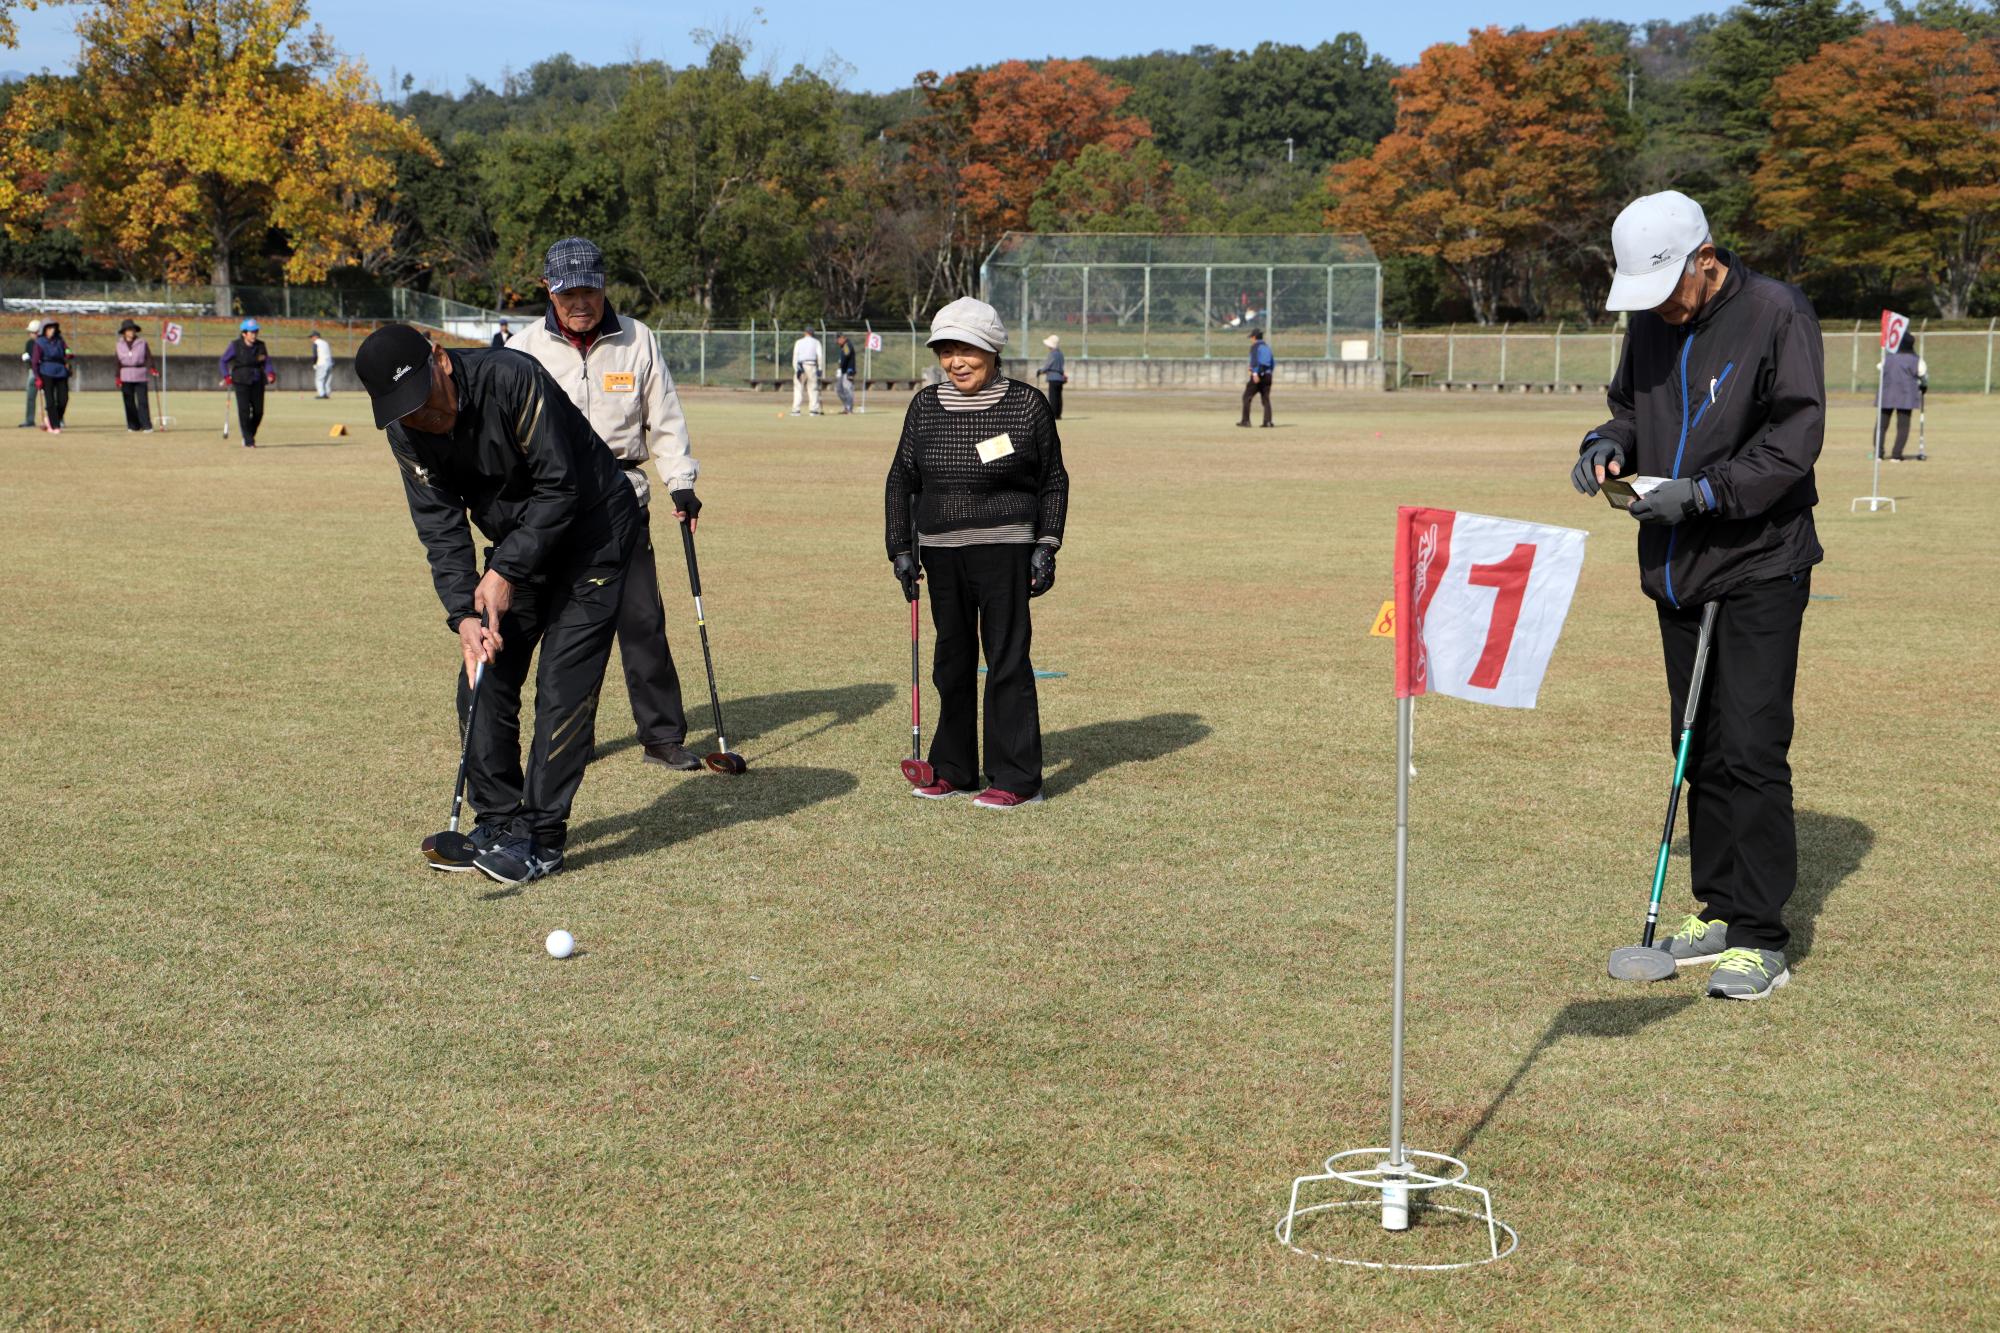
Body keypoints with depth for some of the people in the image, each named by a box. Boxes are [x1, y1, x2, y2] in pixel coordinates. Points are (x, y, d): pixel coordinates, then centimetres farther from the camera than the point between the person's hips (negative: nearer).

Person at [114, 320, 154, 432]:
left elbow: (148, 358, -1)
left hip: (140, 376, -2)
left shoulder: (142, 343, 3)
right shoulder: (119, 345, 7)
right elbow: (118, 362, 8)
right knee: (129, 402, 2)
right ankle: (133, 426, 9)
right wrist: (118, 377, 2)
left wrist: (151, 368, -19)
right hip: (126, 377, 2)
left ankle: (147, 426, -6)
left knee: (142, 401, -7)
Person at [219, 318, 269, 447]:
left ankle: (250, 435, 25)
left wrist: (269, 372, -8)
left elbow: (267, 361, 12)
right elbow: (224, 360, 2)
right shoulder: (235, 346, -6)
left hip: (257, 382, 4)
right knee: (244, 410, -9)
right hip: (241, 382, -4)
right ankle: (248, 441, -4)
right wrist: (226, 376, -8)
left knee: (258, 411, 3)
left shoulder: (260, 345, 3)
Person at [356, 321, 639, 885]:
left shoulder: (511, 379, -30)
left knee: (563, 687, -12)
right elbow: (441, 528, -8)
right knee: (483, 681, 3)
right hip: (516, 546, 7)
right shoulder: (406, 433, -10)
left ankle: (541, 838, -7)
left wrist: (505, 571, -24)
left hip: (592, 531, -7)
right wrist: (463, 613, -21)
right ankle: (499, 823, 16)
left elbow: (559, 488, -25)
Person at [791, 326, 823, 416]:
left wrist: (796, 368, -6)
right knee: (813, 388, 4)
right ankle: (814, 410, -3)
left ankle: (795, 410, -7)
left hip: (800, 365, 0)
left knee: (798, 388, 1)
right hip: (812, 365, 0)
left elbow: (795, 355, -1)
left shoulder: (799, 342, 10)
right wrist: (820, 368, 0)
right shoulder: (816, 342, 11)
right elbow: (820, 355, -1)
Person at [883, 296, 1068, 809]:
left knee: (1007, 659, -6)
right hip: (941, 550, 5)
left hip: (1005, 546, -4)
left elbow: (1054, 480, 3)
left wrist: (1046, 546, -4)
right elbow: (901, 479, 12)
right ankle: (952, 768, 24)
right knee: (952, 660, 12)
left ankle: (1017, 778, 0)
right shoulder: (925, 406, 6)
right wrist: (902, 549, 6)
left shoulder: (1027, 405, -3)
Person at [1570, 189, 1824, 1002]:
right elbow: (1629, 405, 21)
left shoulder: (1776, 313, -12)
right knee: (1700, 751, 12)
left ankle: (1760, 937, -5)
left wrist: (1705, 491, -23)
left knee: (1752, 748, -10)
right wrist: (1609, 446, -2)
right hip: (1678, 569, 7)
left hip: (1760, 567, -7)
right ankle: (1718, 912, 22)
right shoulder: (1650, 323, 8)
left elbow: (1796, 436, -16)